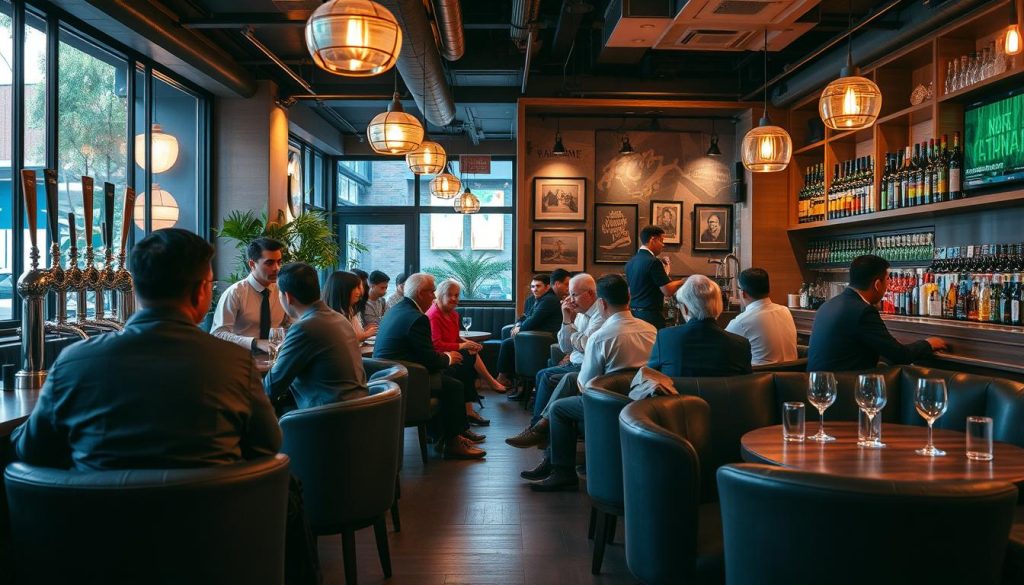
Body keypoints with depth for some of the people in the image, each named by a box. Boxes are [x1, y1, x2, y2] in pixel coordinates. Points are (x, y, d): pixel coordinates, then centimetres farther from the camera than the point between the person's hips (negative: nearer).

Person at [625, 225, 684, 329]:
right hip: (650, 314, -8)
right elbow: (668, 291, -16)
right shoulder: (653, 262, -15)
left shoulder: (631, 262, 8)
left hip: (633, 312, 8)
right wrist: (680, 282, 4)